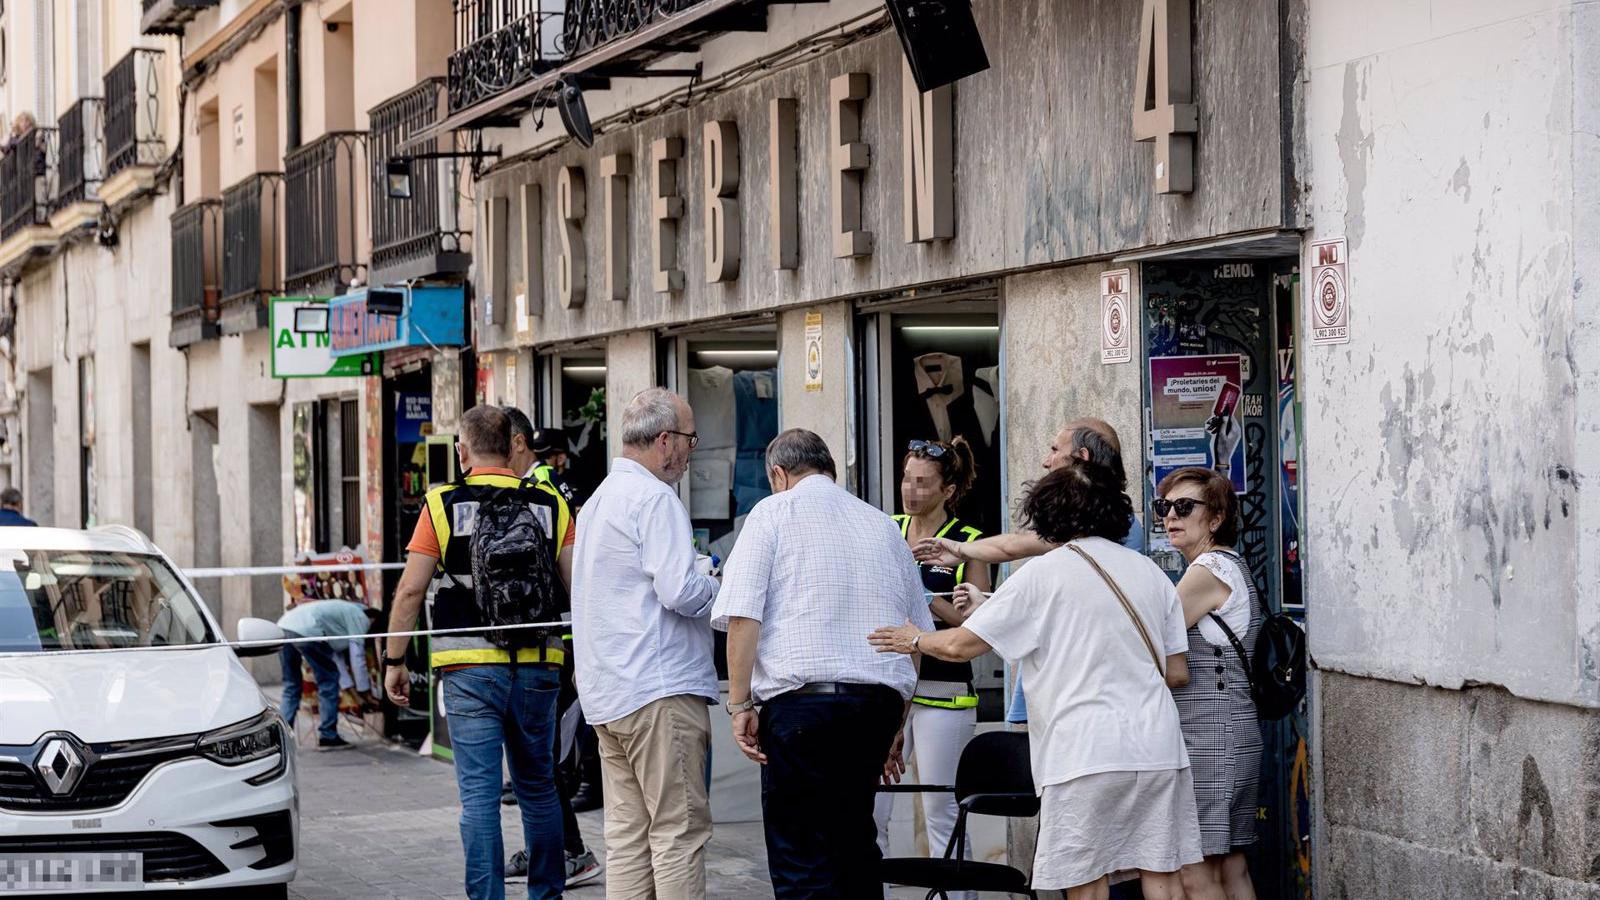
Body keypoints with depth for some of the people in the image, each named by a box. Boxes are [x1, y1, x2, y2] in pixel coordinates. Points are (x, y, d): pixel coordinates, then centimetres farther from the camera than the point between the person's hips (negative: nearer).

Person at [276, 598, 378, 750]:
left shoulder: (347, 612, 34)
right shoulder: (360, 618, 9)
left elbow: (336, 653, 32)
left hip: (283, 624, 9)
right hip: (305, 630, -9)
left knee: (291, 686, 17)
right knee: (328, 680, 4)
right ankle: (328, 737, 7)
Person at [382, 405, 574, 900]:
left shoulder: (442, 505, -2)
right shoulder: (550, 506, 4)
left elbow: (411, 589, -5)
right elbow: (579, 587, 2)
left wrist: (394, 661, 3)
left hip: (469, 668, -3)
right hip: (537, 667, 3)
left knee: (479, 793, 0)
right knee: (538, 786, 16)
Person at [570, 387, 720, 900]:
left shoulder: (599, 500, 21)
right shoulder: (654, 499, -11)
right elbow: (679, 590, -20)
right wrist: (724, 588, -2)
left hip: (608, 696, 9)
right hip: (660, 690, -9)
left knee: (627, 835, 8)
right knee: (680, 831, -7)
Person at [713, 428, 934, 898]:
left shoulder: (773, 513, 5)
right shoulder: (883, 525, 20)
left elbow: (742, 616, -7)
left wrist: (740, 704, -5)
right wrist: (896, 727, 27)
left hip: (801, 697, -5)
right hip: (879, 703, 5)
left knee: (800, 859, -4)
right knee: (854, 841, 18)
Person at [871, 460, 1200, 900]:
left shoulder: (1043, 574, -2)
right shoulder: (1151, 573, 12)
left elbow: (960, 645, 0)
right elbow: (1177, 673, 13)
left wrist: (916, 640, 20)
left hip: (1084, 753, -5)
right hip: (1158, 748, 5)